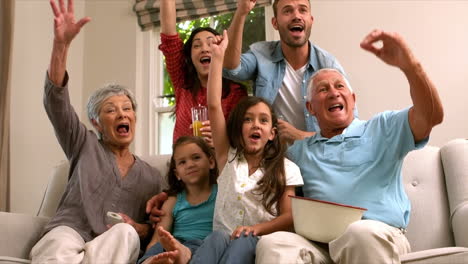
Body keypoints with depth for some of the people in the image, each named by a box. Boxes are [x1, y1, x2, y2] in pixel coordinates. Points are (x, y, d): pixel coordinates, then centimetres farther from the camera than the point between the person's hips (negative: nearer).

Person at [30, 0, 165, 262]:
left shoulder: (152, 177, 18)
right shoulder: (85, 146, 15)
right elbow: (55, 99, 0)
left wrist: (138, 229, -7)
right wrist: (61, 44, -16)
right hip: (69, 232, -2)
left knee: (125, 232, -36)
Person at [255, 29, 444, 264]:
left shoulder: (383, 128, 14)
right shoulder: (300, 150, 24)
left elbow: (431, 116, -3)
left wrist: (409, 64, -21)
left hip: (379, 238, -1)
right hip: (319, 243, 2)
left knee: (363, 233, -38)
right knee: (272, 243, -31)